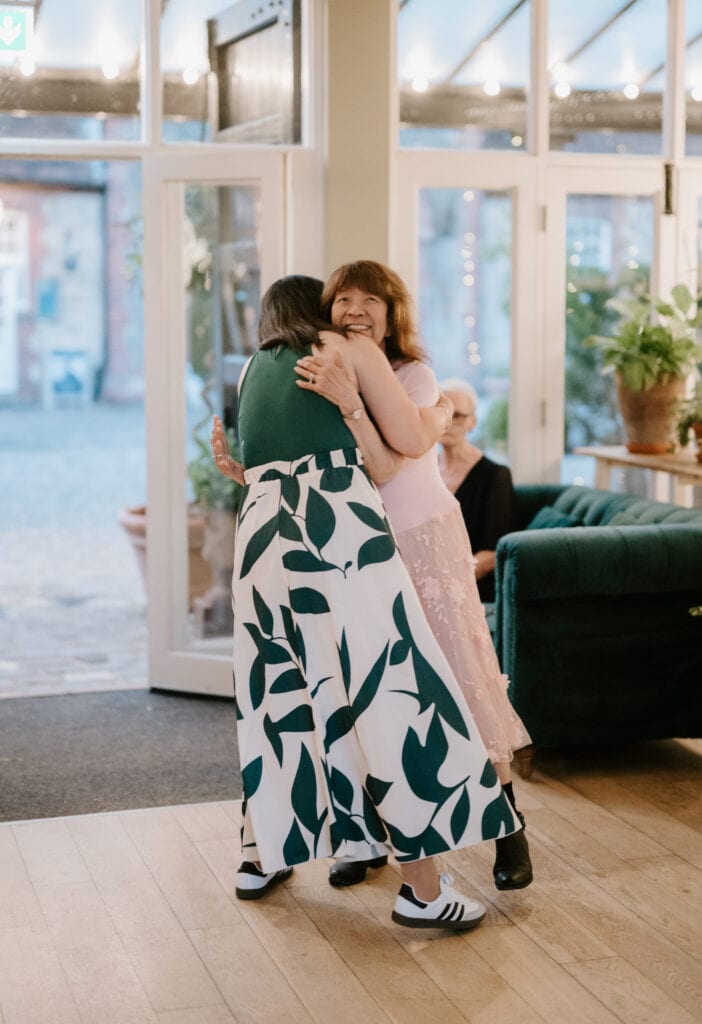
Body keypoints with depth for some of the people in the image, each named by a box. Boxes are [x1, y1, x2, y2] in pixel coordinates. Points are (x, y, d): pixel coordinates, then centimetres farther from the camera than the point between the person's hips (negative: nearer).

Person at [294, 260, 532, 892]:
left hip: (426, 539, -4)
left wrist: (349, 401, -41)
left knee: (463, 672, -4)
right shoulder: (323, 377, -1)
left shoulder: (414, 378, -15)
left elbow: (384, 468, -28)